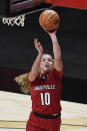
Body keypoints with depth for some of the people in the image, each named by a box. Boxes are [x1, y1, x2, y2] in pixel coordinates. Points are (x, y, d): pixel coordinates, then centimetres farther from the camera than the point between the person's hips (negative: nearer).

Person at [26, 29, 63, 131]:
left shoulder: (55, 76, 1)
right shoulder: (33, 78, 2)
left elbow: (58, 58, -14)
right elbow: (33, 73, -23)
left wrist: (53, 36, -19)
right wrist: (40, 53, -33)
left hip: (53, 121, 1)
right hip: (36, 121, -1)